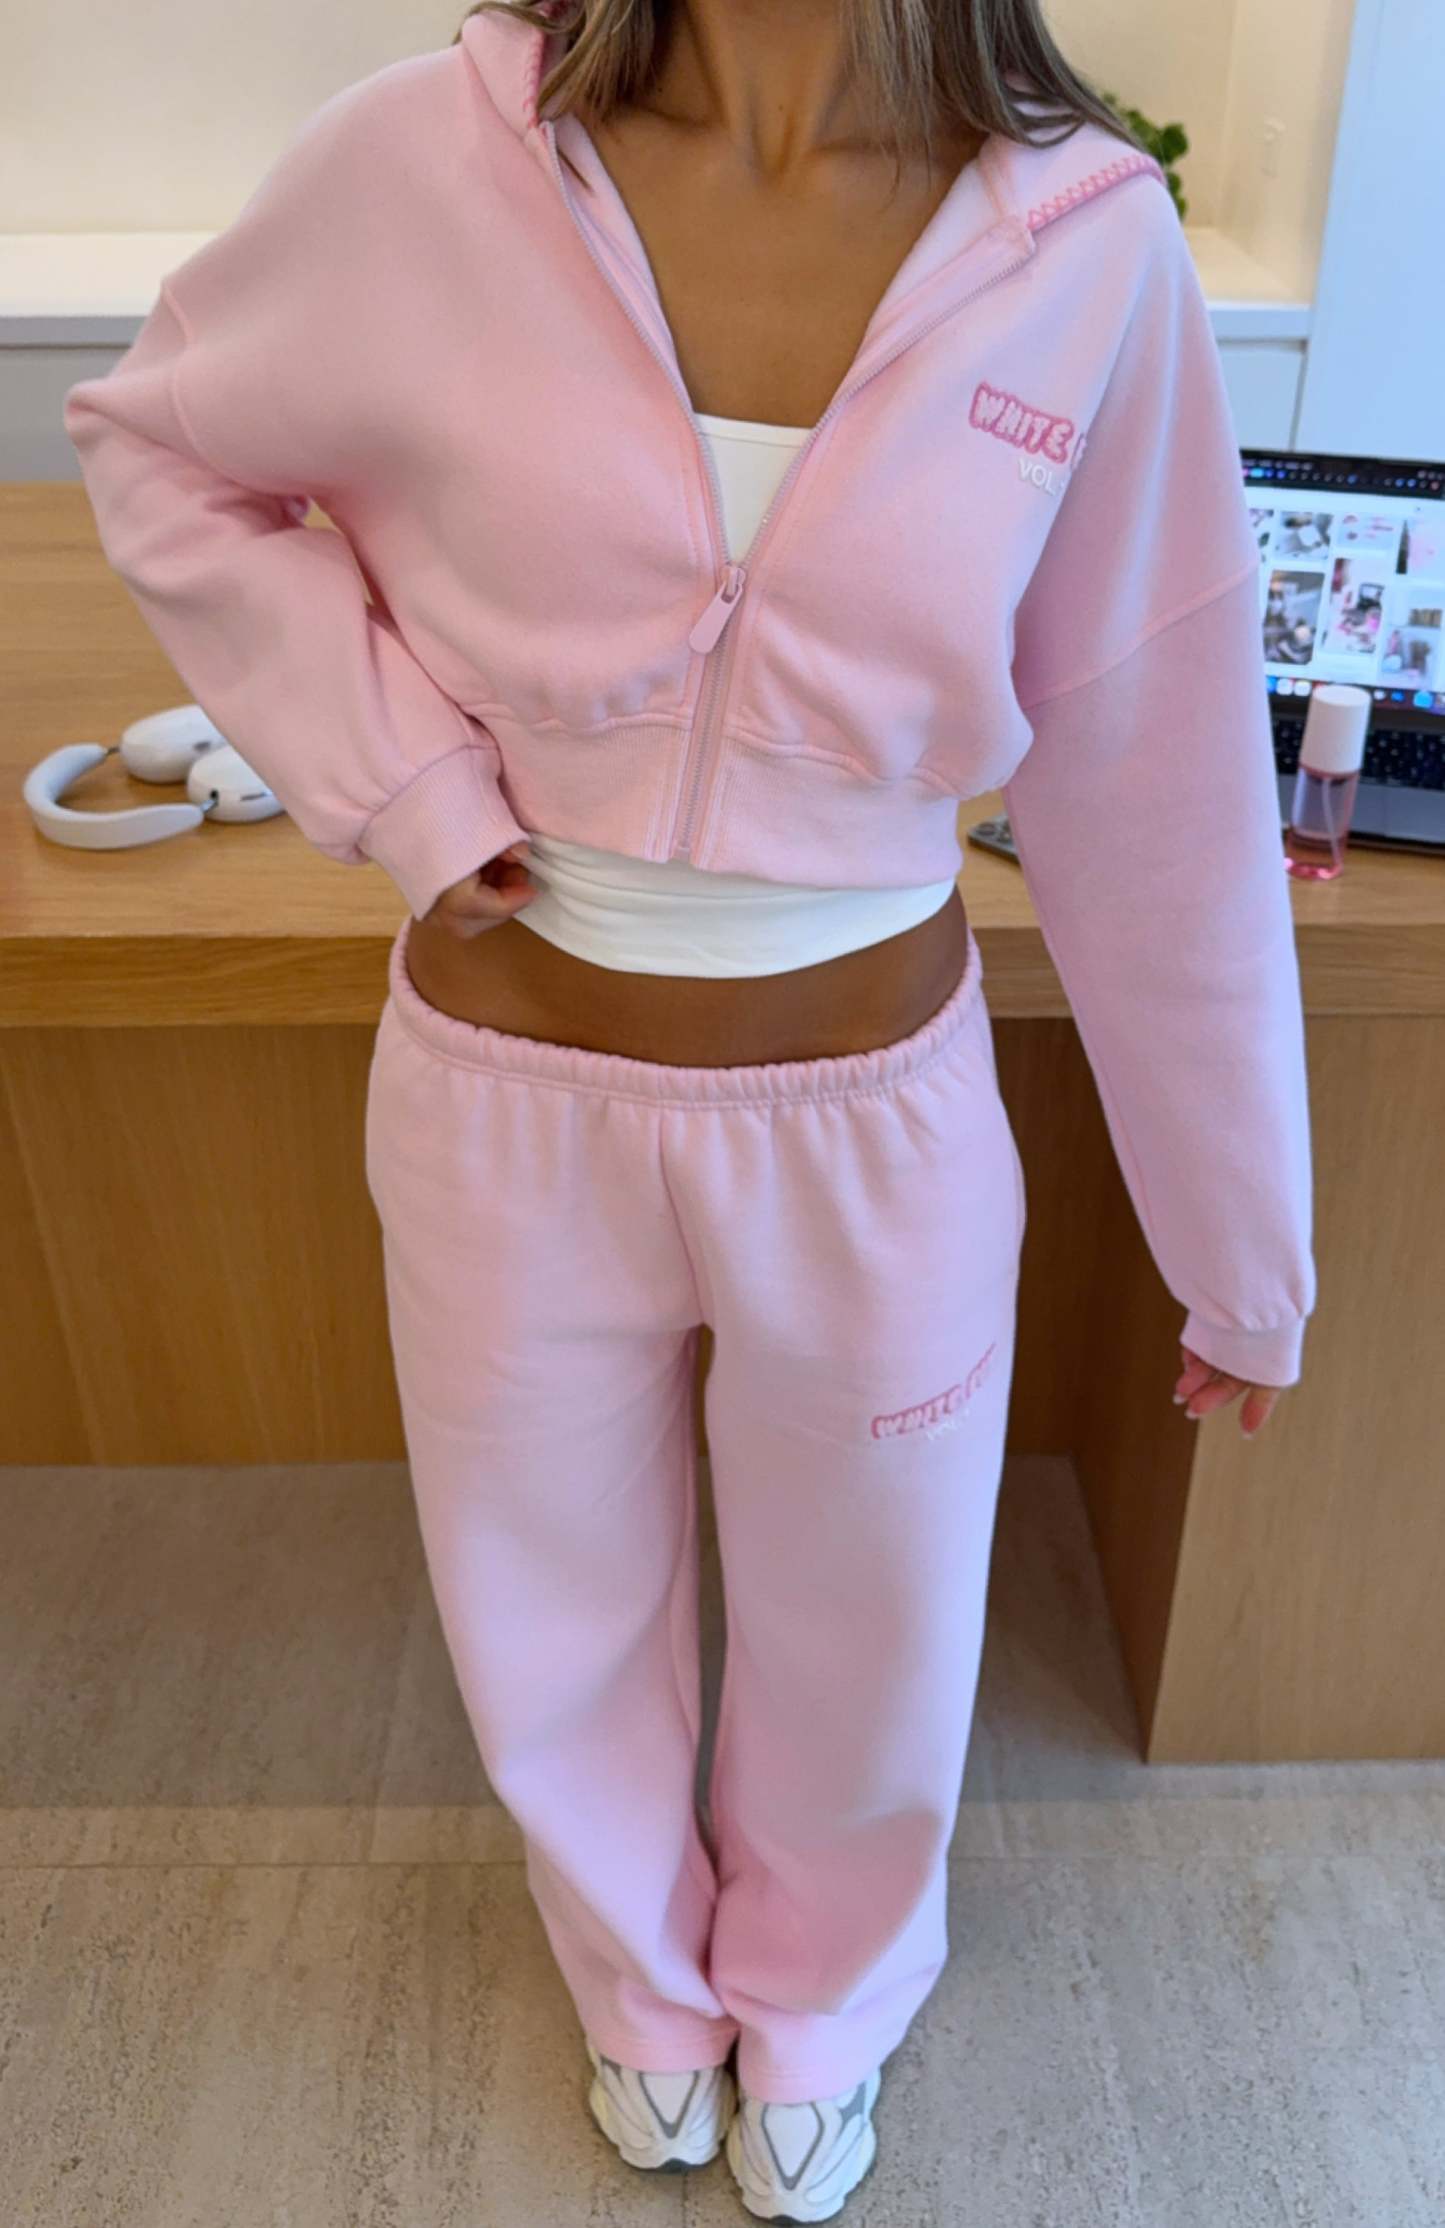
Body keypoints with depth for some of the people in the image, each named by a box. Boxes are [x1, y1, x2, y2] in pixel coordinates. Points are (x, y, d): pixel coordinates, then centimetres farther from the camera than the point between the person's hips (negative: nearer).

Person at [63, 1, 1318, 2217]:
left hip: (871, 1118, 0)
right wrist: (394, 774, -11)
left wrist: (1244, 1254, 3)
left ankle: (815, 2011, 59)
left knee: (864, 1642, 21)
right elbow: (156, 448, 5)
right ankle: (644, 1983, 60)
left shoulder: (1087, 247, -11)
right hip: (512, 1102, 1)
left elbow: (1158, 792, -5)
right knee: (553, 1622, 23)